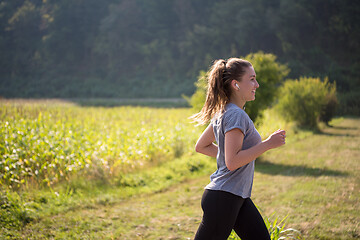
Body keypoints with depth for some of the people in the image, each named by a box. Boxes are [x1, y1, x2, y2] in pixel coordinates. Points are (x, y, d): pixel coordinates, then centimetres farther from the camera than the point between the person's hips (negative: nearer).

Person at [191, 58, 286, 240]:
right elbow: (233, 162, -24)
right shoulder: (236, 115, -17)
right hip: (223, 198, -10)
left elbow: (201, 146, 20)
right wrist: (267, 144, -20)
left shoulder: (223, 113, 11)